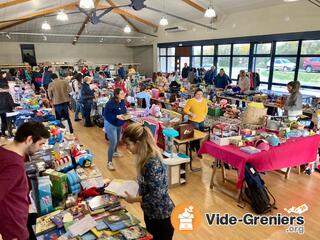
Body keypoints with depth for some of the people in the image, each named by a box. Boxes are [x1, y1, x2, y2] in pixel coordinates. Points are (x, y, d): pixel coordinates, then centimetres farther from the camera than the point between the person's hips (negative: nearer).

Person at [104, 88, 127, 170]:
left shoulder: (122, 102, -3)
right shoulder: (111, 103, -26)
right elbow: (106, 114, -23)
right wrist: (116, 116, -33)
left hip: (119, 124, 8)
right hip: (110, 125, -8)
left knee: (117, 140, 25)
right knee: (113, 143, -10)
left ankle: (115, 152, 54)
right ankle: (109, 162, 2)